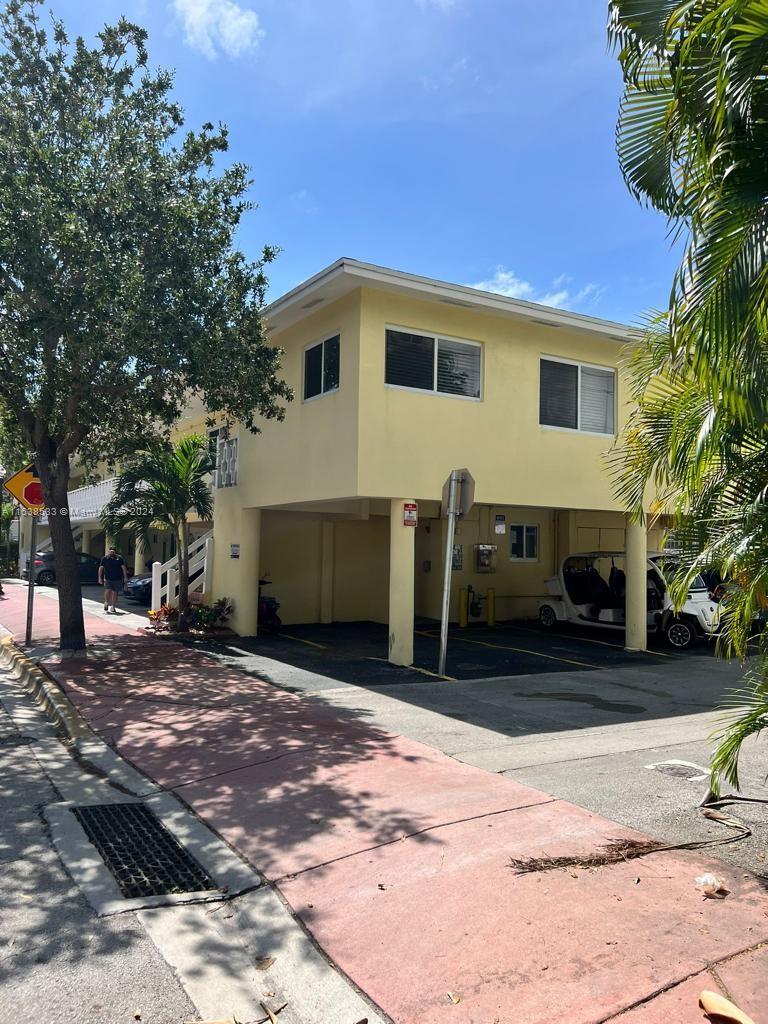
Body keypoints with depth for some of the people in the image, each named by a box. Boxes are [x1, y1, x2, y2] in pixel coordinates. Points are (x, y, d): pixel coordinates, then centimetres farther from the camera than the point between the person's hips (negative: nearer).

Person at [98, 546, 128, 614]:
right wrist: (100, 577, 1)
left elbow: (123, 567, 3)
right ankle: (106, 603, 11)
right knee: (107, 591, -15)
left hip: (117, 579, 1)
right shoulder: (105, 558, 4)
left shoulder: (119, 558, 4)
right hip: (108, 579, -1)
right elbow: (101, 568, 7)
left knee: (115, 593, 6)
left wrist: (125, 577, -4)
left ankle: (113, 607, 17)